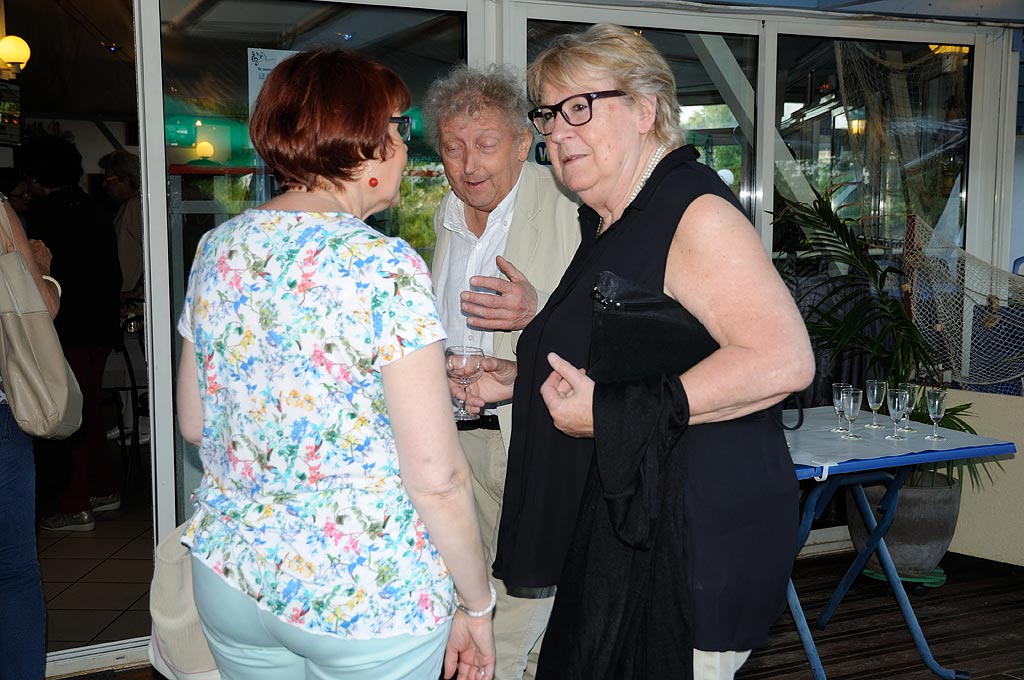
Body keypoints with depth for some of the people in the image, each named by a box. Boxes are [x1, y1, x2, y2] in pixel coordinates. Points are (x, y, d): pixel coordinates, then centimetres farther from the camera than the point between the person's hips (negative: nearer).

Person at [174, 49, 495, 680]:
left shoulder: (216, 249, 0)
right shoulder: (385, 267, -20)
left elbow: (193, 423, 11)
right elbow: (438, 479, -20)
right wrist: (478, 605, -5)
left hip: (229, 577, 6)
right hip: (369, 596, -6)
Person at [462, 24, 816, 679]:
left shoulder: (696, 212, -16)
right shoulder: (611, 226, 16)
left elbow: (784, 359, -27)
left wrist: (611, 412, -24)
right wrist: (517, 379, 16)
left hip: (692, 539, -9)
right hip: (616, 527, 9)